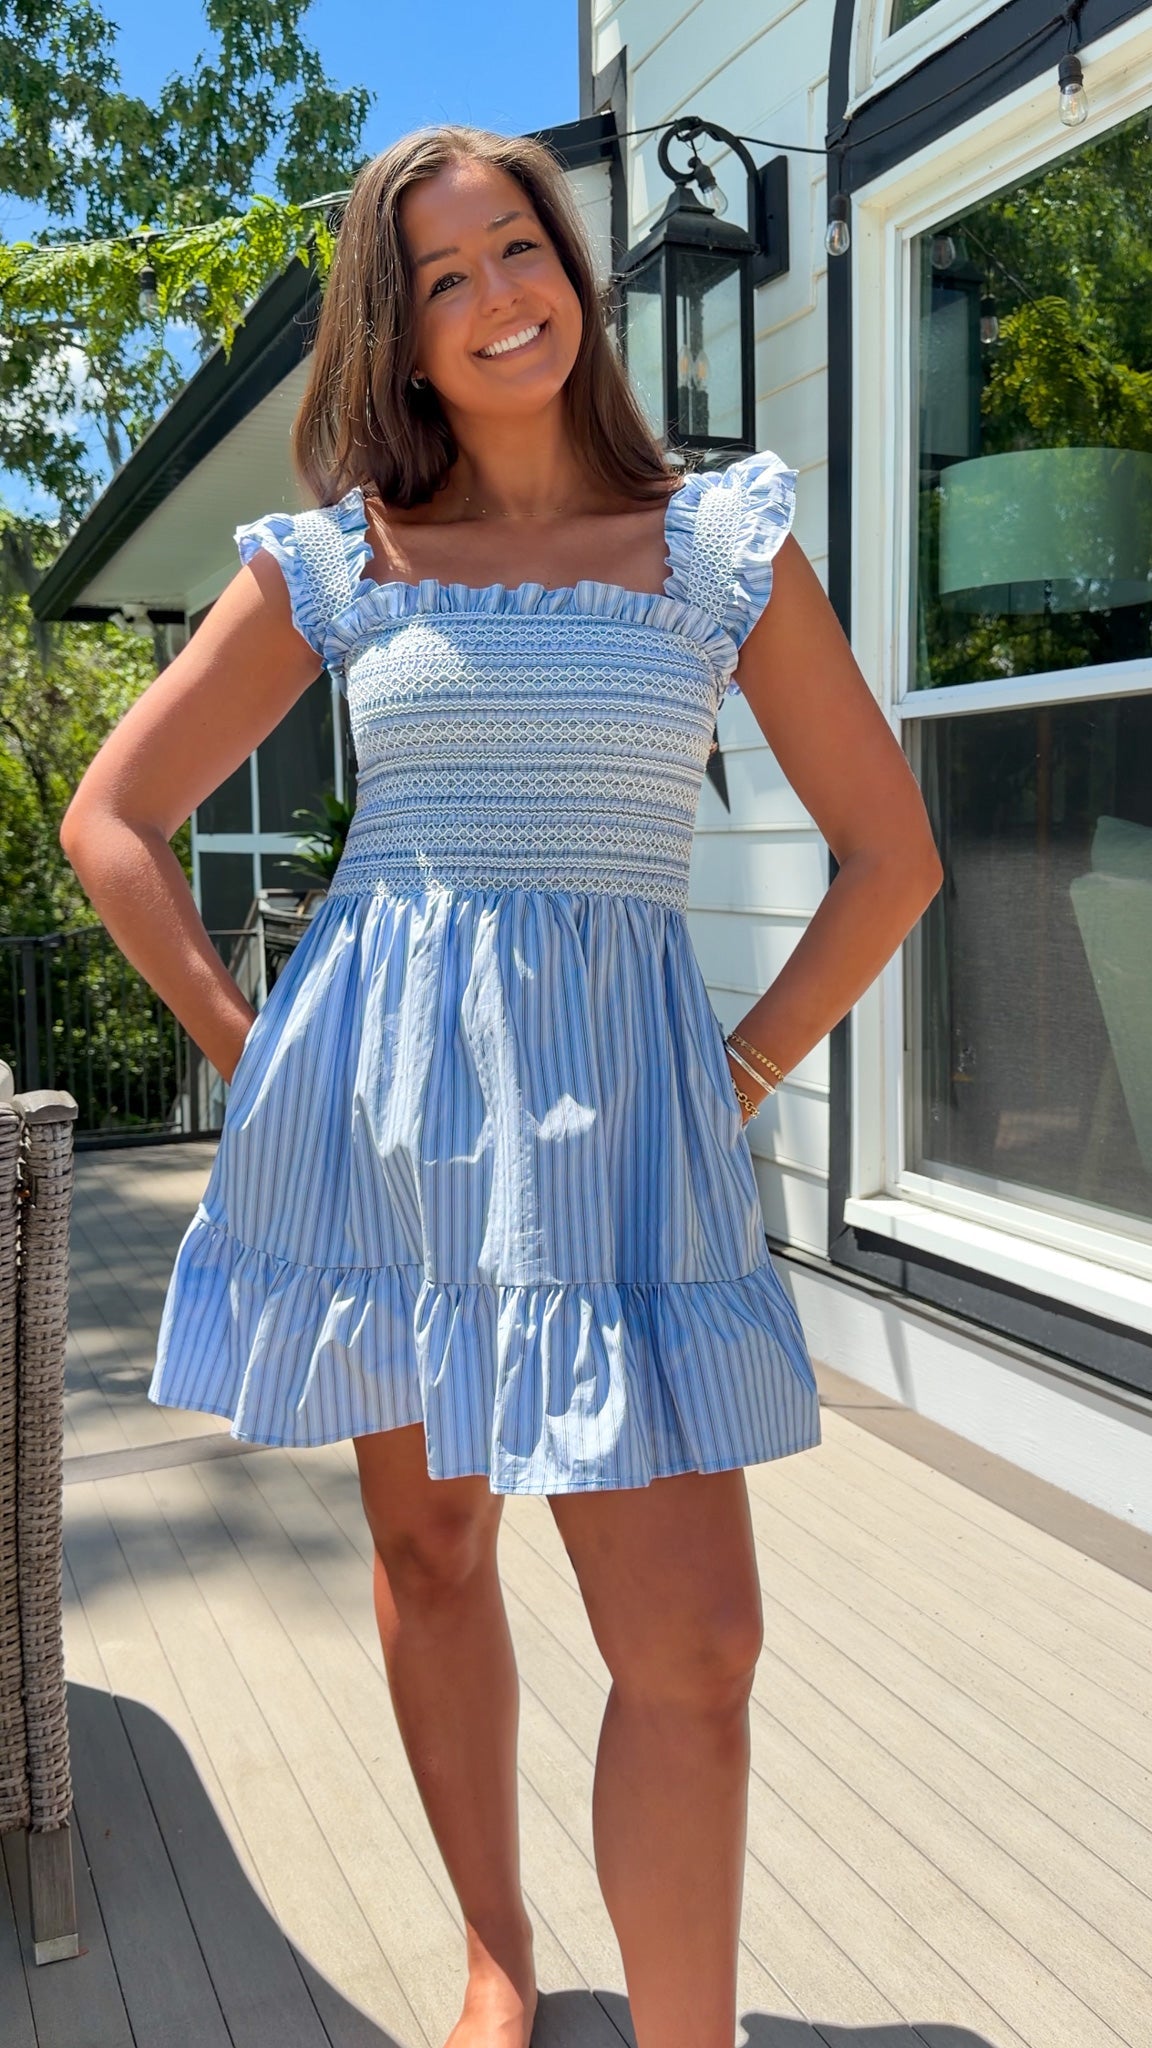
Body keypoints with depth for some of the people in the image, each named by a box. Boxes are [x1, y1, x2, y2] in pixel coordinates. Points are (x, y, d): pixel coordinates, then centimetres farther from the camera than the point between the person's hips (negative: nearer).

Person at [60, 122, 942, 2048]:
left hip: (619, 1096, -1)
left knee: (693, 1642, -5)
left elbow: (890, 854, 8)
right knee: (427, 1545, 13)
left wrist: (743, 1075, 1)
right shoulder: (331, 561, 6)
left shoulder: (723, 540, 5)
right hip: (378, 1088, 1)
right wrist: (260, 1054, 3)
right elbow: (111, 823, 9)